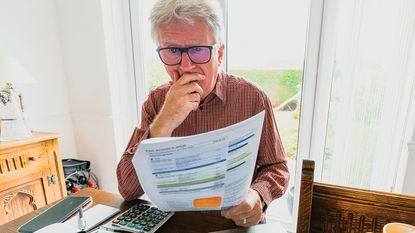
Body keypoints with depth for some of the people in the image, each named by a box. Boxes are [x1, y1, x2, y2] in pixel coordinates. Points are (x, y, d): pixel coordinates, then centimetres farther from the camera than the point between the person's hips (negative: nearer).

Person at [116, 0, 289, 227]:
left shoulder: (252, 97, -12)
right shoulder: (156, 101, -7)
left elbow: (277, 168, -2)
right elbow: (127, 190, -12)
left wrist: (257, 196, -22)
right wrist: (162, 126, -25)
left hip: (237, 222, 1)